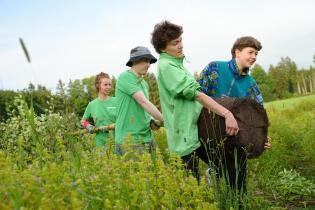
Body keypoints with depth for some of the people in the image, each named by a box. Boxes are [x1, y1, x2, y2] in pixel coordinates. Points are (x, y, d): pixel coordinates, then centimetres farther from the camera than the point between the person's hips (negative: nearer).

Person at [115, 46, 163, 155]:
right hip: (128, 139, -8)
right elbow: (143, 102, -20)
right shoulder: (125, 77, -11)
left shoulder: (144, 83, 13)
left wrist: (151, 121, 0)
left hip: (146, 137, 8)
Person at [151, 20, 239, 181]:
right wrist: (227, 113, -26)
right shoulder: (166, 66, -14)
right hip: (185, 136, -10)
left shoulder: (176, 64, 15)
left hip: (196, 130, 10)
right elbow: (196, 94, -22)